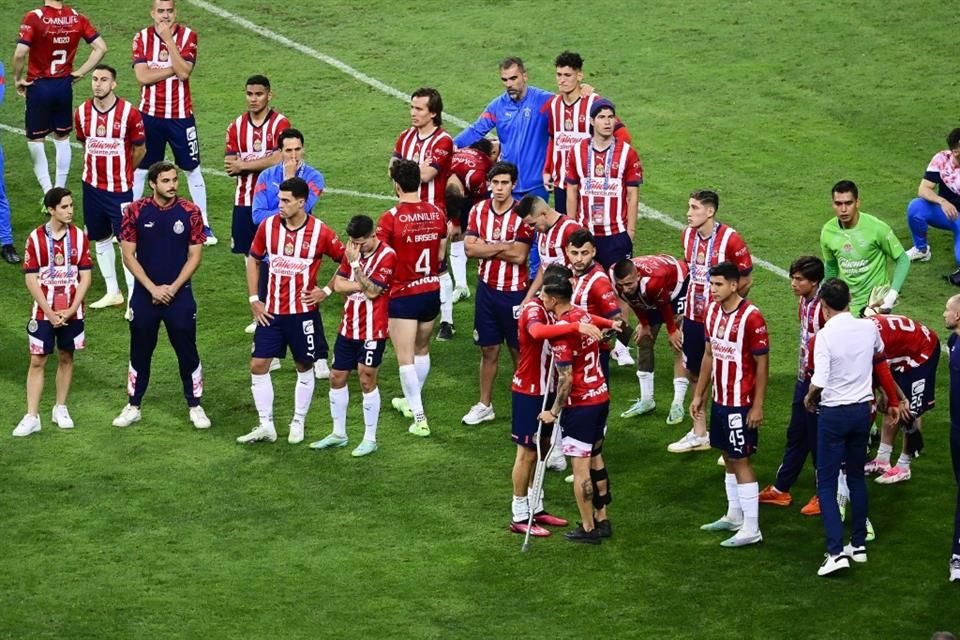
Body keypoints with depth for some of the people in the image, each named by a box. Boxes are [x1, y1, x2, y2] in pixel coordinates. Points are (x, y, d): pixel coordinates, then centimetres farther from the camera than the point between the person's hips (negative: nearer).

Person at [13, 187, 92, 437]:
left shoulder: (79, 236, -3)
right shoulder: (36, 238, -7)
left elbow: (85, 276, -2)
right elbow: (31, 279, -6)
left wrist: (71, 310, -10)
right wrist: (50, 312, -11)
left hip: (71, 312, 2)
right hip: (43, 312, -2)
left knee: (66, 357, 11)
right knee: (37, 361, -1)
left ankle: (60, 409, 24)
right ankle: (32, 417, 0)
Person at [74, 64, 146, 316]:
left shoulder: (129, 113, -12)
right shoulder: (82, 113, 0)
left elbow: (140, 149, -1)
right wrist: (98, 167, 13)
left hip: (120, 188, -5)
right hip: (92, 185, 5)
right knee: (101, 238, 13)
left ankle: (133, 296, 1)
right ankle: (112, 293, 25)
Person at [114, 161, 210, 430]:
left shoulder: (190, 212, -5)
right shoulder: (135, 211, -5)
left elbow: (195, 256, -2)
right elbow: (128, 255, -4)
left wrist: (173, 288, -12)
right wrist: (152, 288, -12)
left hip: (179, 294, 0)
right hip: (144, 294, 1)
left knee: (187, 352, 4)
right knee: (140, 352, 11)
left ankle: (195, 407, 16)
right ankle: (133, 406, 22)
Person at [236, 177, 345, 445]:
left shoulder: (320, 232, -11)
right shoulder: (268, 226, -3)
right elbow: (253, 260, 10)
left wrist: (326, 291, -6)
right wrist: (254, 299, 4)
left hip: (303, 311, -3)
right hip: (271, 311, 3)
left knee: (304, 367, 8)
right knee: (258, 365, -1)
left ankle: (298, 424, 23)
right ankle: (266, 426, 9)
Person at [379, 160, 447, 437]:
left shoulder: (390, 219, -18)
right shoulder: (437, 213, -3)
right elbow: (441, 254, 7)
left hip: (403, 294, -6)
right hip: (432, 290, 6)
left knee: (406, 357, 1)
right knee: (422, 349, 23)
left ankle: (419, 418, -1)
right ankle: (412, 401, 39)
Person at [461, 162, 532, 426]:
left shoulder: (522, 214, -12)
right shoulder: (478, 211, 1)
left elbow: (519, 256, -19)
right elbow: (470, 248, -8)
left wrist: (487, 246, -12)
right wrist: (503, 246, -15)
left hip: (514, 291, -4)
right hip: (487, 288, 4)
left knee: (518, 349, 6)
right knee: (488, 349, 12)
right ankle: (485, 406, 23)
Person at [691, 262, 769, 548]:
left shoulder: (751, 317, -18)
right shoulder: (712, 312, 5)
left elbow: (762, 363, -14)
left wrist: (758, 406, -15)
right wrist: (698, 395, 15)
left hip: (741, 403, -8)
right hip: (719, 398, 8)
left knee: (740, 460, -5)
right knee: (728, 456, 16)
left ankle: (751, 529, 0)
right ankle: (734, 516, 29)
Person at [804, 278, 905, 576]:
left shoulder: (825, 334, -17)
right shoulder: (869, 328, 0)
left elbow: (820, 381, -22)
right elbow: (881, 364, 17)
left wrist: (810, 396, 1)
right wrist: (893, 402, 30)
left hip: (834, 414, -5)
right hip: (862, 410, 5)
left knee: (826, 484, 0)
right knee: (857, 478, 19)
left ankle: (836, 551, -11)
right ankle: (859, 544, 25)